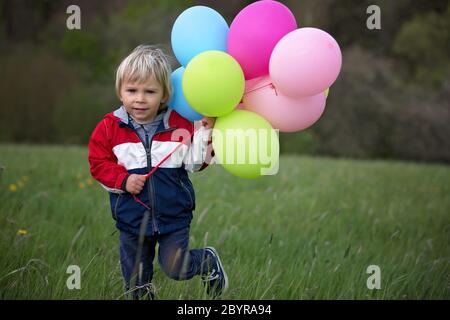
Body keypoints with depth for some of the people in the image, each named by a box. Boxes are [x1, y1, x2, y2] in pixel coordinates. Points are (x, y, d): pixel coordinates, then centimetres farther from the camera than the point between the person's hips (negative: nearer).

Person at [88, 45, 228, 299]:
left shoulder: (179, 124, -6)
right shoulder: (109, 128, -6)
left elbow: (194, 163, -3)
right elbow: (99, 164, -1)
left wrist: (205, 132, -15)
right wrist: (123, 180, -16)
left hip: (174, 216, -1)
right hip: (132, 219, 1)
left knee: (176, 269, 1)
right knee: (136, 282, 12)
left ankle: (208, 261, 32)